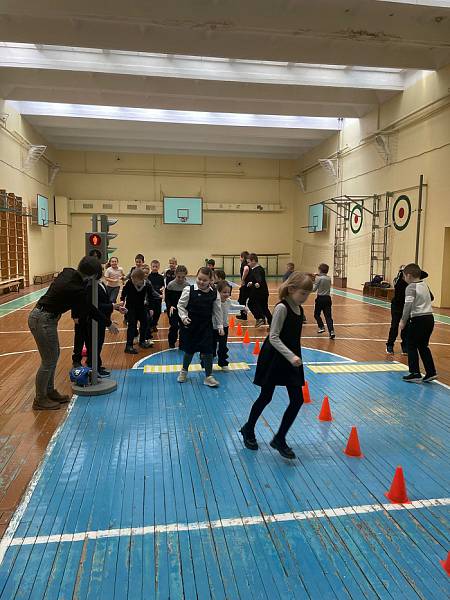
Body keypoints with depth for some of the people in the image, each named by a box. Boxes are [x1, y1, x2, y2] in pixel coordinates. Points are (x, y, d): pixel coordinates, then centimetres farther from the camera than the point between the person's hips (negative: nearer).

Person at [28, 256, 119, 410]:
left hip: (45, 317, 9)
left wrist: (75, 314, 23)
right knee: (49, 361, 2)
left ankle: (50, 392, 31)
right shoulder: (76, 288, -24)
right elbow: (90, 309, -9)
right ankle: (40, 400, 16)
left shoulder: (68, 272, -2)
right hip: (43, 321, -9)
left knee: (54, 355, 18)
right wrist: (109, 324, 3)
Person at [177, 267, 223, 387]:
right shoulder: (189, 290, -11)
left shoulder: (214, 294, -4)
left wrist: (220, 326, 5)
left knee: (207, 351, 1)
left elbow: (217, 311, 4)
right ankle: (184, 371, 36)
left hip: (207, 326, 1)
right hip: (190, 325, -1)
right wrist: (184, 317, -15)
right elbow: (180, 305, -3)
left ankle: (208, 376, 15)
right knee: (189, 350, 11)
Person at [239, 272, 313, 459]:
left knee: (297, 400, 3)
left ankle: (279, 439, 16)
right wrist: (291, 356, -30)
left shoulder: (298, 308, 4)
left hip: (291, 359, 7)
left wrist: (294, 356, 17)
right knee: (266, 397, 9)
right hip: (274, 358, -7)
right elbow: (273, 337, -23)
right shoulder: (282, 307, -20)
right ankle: (248, 430, 33)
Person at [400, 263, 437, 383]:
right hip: (429, 318, 7)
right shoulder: (424, 285, 14)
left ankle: (415, 374, 5)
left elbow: (408, 305, -19)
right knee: (423, 346, 17)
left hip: (418, 319, -7)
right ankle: (431, 372, 16)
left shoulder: (411, 287, -10)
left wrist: (403, 321, -15)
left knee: (412, 346, 4)